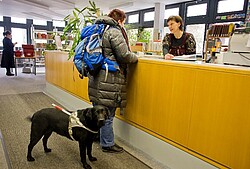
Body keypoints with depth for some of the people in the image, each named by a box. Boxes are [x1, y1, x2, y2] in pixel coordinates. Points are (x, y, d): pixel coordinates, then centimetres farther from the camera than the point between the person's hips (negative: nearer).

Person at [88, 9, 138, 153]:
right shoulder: (115, 31, -11)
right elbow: (124, 55, -16)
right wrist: (135, 57, 3)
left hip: (96, 76, 10)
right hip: (109, 79, -10)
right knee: (107, 113, 2)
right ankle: (108, 144, 16)